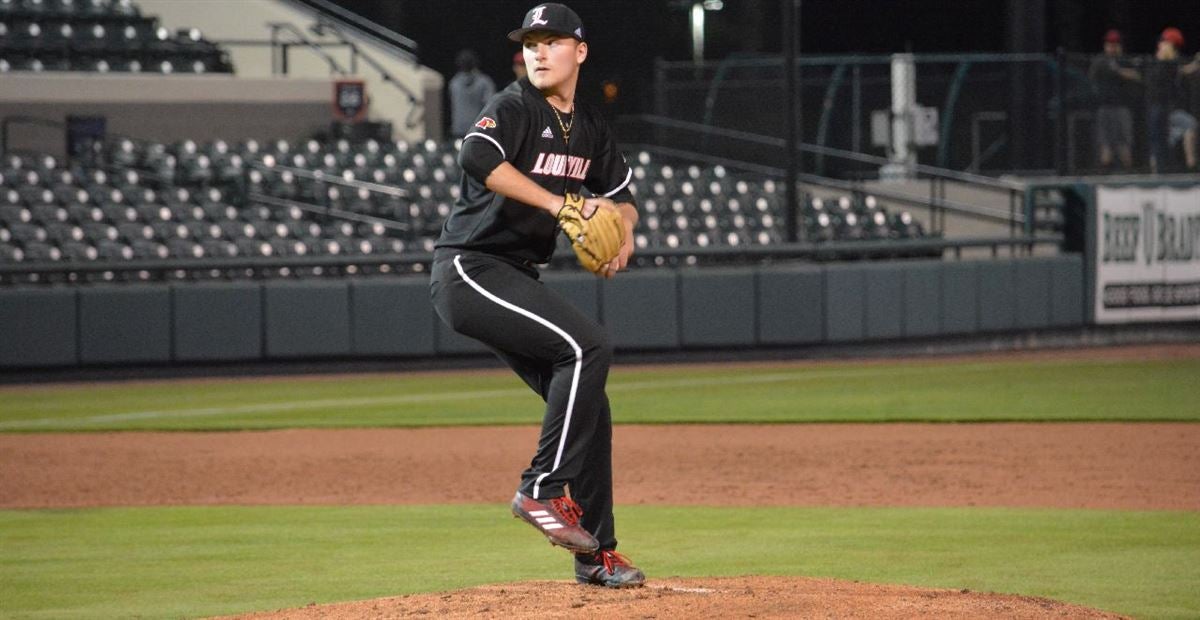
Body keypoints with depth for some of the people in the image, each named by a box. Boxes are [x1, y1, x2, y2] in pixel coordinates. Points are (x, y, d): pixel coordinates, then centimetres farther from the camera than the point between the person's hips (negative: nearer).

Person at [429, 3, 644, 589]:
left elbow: (622, 196, 25)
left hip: (516, 277, 9)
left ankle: (597, 554, 14)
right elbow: (478, 158, -32)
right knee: (588, 346, -25)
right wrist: (558, 204, -32)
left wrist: (622, 230, 1)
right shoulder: (513, 108, -11)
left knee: (587, 407, 6)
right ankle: (543, 490, -20)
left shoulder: (591, 129, 14)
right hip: (468, 269, -8)